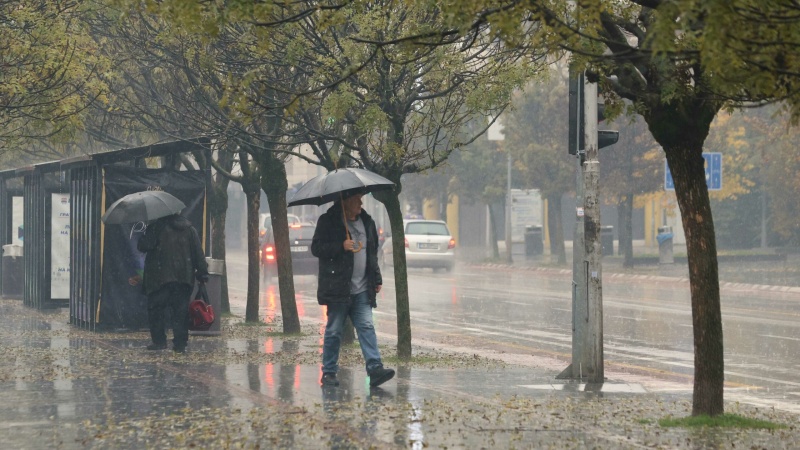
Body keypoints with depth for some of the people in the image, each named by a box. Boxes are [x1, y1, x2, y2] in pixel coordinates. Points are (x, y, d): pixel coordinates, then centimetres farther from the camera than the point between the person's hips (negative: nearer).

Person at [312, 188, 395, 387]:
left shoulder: (366, 222, 15)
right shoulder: (328, 221, -3)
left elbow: (373, 252, 23)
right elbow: (316, 248, -8)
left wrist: (377, 279, 18)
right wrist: (341, 246, -19)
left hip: (362, 289, 4)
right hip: (337, 288, -4)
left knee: (366, 327, -7)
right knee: (334, 331, 2)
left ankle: (375, 368, -15)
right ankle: (329, 372, 11)